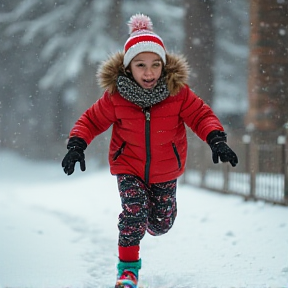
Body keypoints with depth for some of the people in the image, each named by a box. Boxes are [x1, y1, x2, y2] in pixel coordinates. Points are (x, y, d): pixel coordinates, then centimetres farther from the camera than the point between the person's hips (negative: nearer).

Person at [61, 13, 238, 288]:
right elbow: (91, 120, -7)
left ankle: (153, 210, 53)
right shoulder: (115, 96, -17)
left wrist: (216, 139, -31)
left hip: (165, 170, 2)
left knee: (160, 224, 14)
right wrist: (77, 144, -23)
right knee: (134, 214, -23)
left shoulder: (178, 93, -17)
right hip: (129, 167, -2)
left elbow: (202, 115, -13)